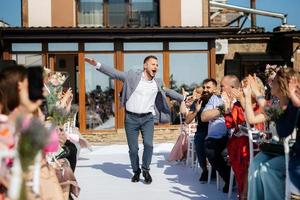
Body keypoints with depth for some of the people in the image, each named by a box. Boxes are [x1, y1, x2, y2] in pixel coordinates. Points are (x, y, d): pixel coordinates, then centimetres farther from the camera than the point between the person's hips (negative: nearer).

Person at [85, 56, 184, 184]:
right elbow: (114, 73, -7)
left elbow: (169, 92, 23)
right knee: (133, 148, 3)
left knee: (148, 144, -14)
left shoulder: (158, 83, 7)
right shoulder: (132, 76, -4)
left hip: (148, 118, 2)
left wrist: (184, 99, 24)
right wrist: (97, 65, -16)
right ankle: (136, 172, 26)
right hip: (131, 118, -2)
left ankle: (146, 170, 8)